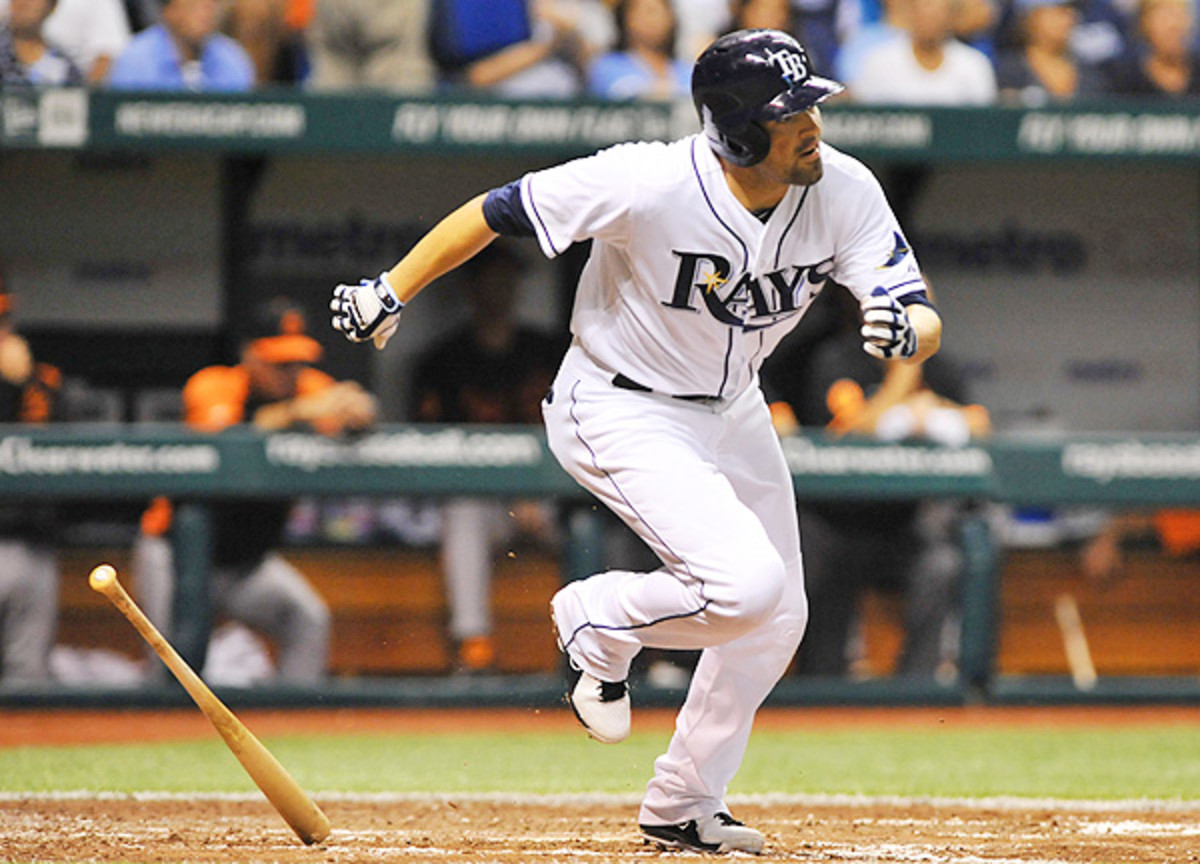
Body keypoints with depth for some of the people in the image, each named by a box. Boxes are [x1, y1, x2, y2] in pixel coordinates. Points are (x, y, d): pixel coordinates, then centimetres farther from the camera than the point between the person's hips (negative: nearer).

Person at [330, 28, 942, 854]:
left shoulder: (844, 192, -17)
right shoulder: (649, 184, -32)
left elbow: (925, 321, -19)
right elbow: (497, 212, -21)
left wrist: (904, 332, -43)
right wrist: (390, 293, -18)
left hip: (730, 407, 7)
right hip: (622, 414, -7)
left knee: (777, 618, 13)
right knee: (746, 584, -24)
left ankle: (682, 806, 31)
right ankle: (599, 620, 6)